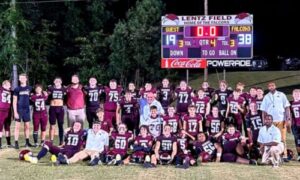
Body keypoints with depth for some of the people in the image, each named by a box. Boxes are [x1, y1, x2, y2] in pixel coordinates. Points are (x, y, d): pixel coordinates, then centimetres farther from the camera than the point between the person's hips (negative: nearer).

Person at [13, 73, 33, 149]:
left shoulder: (29, 88, 6)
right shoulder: (17, 89, -2)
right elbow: (14, 101, -4)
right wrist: (15, 112, -10)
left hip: (26, 109, 3)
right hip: (19, 109, -3)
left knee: (27, 126, 9)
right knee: (17, 126, -3)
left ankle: (27, 142, 17)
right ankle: (16, 143, -1)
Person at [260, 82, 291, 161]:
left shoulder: (281, 95, 7)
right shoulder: (266, 97, 11)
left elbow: (287, 107, 4)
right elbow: (264, 111, 10)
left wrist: (288, 119, -5)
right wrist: (264, 122, 5)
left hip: (281, 120, -1)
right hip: (270, 121, 1)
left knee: (283, 139, -3)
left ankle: (285, 156, -2)